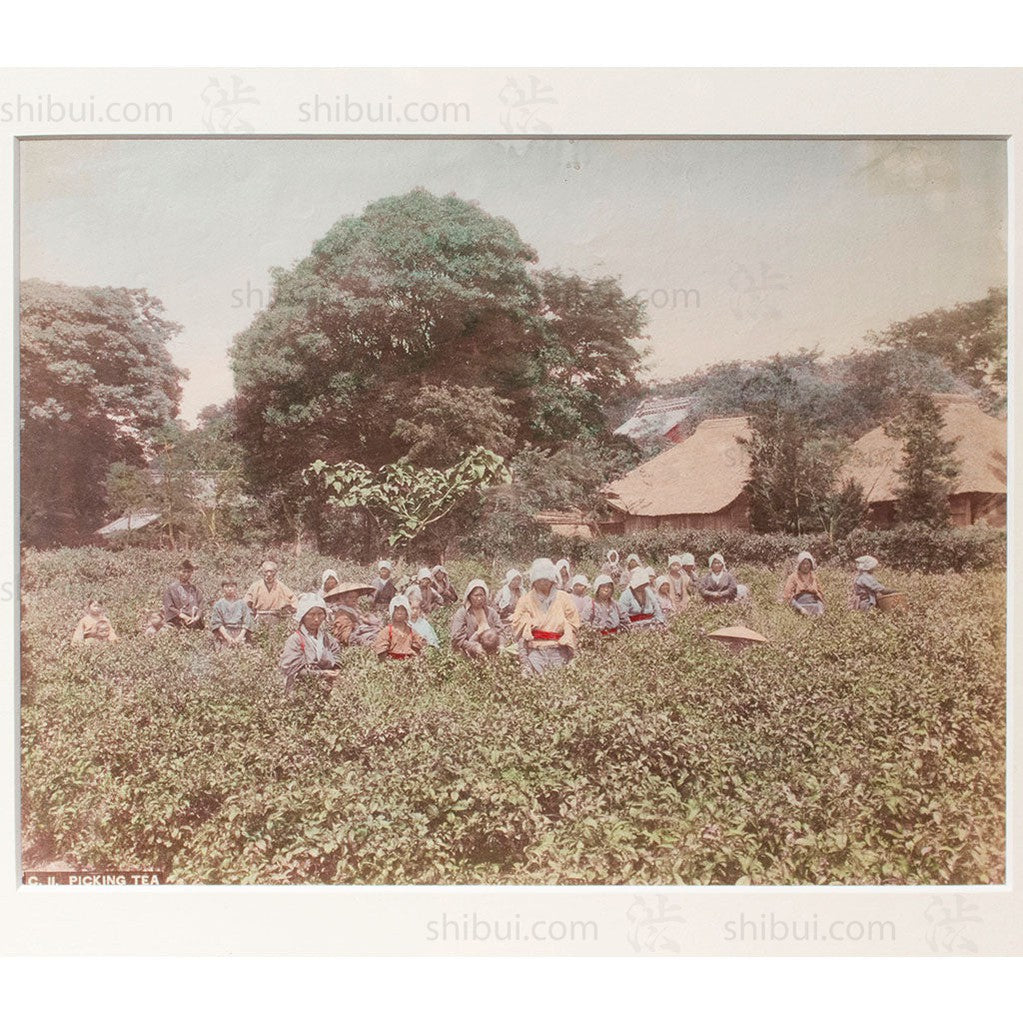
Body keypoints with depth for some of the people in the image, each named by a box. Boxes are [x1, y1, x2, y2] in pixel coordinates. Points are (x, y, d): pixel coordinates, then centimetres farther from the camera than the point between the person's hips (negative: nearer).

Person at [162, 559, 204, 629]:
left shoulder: (195, 590, 18)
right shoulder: (171, 589, 9)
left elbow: (200, 607, 8)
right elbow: (169, 607, -1)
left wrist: (196, 617, -13)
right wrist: (184, 617, -13)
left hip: (194, 625, 2)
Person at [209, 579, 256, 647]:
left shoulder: (242, 604, 12)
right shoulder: (218, 605, 10)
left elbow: (247, 623, 5)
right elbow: (217, 623, 1)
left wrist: (240, 637, -10)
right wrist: (228, 637, -11)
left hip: (241, 636, 1)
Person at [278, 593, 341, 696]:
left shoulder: (327, 638, 16)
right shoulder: (294, 640, -3)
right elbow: (292, 669, -10)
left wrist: (335, 672, -9)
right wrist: (321, 674, -16)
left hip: (327, 688, 5)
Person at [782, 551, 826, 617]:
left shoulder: (814, 577, 17)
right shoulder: (793, 577, 5)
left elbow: (819, 595, 17)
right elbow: (788, 596, -2)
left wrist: (820, 609, -2)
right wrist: (800, 608, -15)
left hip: (814, 604, 4)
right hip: (799, 605, -4)